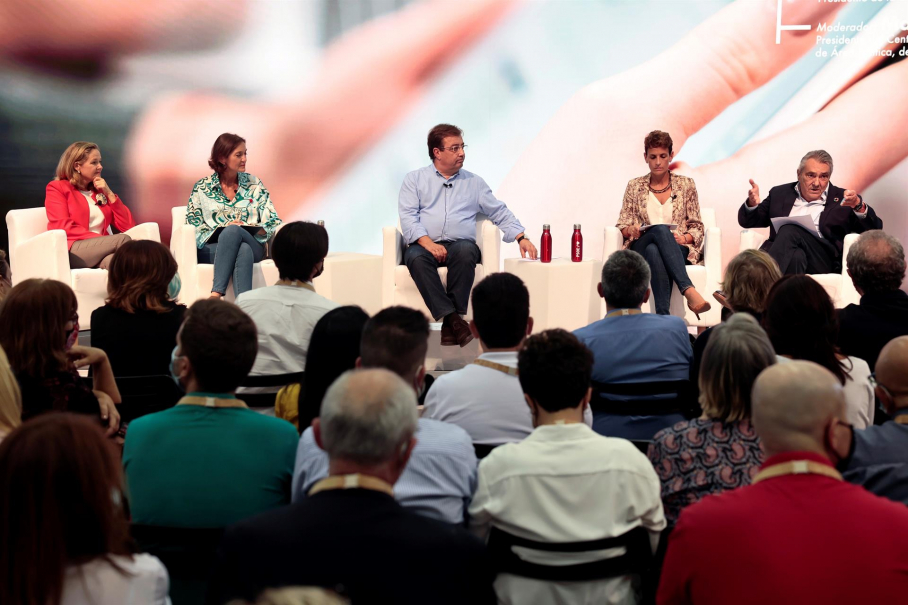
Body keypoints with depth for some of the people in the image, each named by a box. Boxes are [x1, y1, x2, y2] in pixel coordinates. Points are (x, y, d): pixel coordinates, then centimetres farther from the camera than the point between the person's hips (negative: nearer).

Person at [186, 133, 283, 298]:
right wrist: (222, 229, -15)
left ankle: (216, 295, -46)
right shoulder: (202, 187, 10)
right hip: (211, 248, -1)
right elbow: (192, 227, 3)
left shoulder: (254, 184, 14)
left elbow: (274, 222, 7)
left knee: (233, 231, -36)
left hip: (252, 245, 1)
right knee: (243, 251, -37)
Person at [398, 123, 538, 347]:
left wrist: (521, 237, 4)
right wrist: (428, 242, -15)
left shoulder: (474, 182, 21)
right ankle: (453, 319, -40)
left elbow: (500, 213, 20)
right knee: (416, 257, -36)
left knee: (466, 250, -36)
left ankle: (449, 326, -35)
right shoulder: (414, 179, 14)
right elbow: (407, 216, 1)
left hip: (460, 245, 1)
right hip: (424, 245, -1)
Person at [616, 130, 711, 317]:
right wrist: (630, 230, -12)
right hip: (640, 249, 0)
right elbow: (621, 226, 12)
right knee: (660, 230, -37)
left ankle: (662, 316, -54)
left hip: (679, 249, 0)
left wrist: (685, 238, -11)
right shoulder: (634, 186, 14)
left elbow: (697, 227, 12)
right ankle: (689, 291, -53)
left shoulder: (686, 184, 13)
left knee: (654, 251, -39)